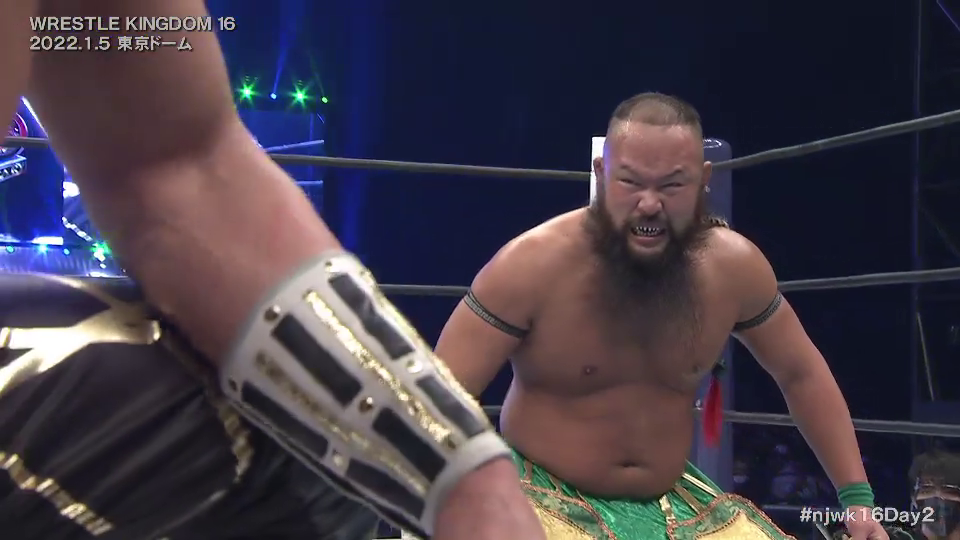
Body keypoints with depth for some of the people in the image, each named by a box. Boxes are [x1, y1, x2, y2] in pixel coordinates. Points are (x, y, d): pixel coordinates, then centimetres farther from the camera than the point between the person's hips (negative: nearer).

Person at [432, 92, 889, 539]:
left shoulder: (733, 265, -7)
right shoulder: (534, 265, -20)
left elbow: (801, 374, 9)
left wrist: (856, 496, 7)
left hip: (674, 499, 5)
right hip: (546, 497, -4)